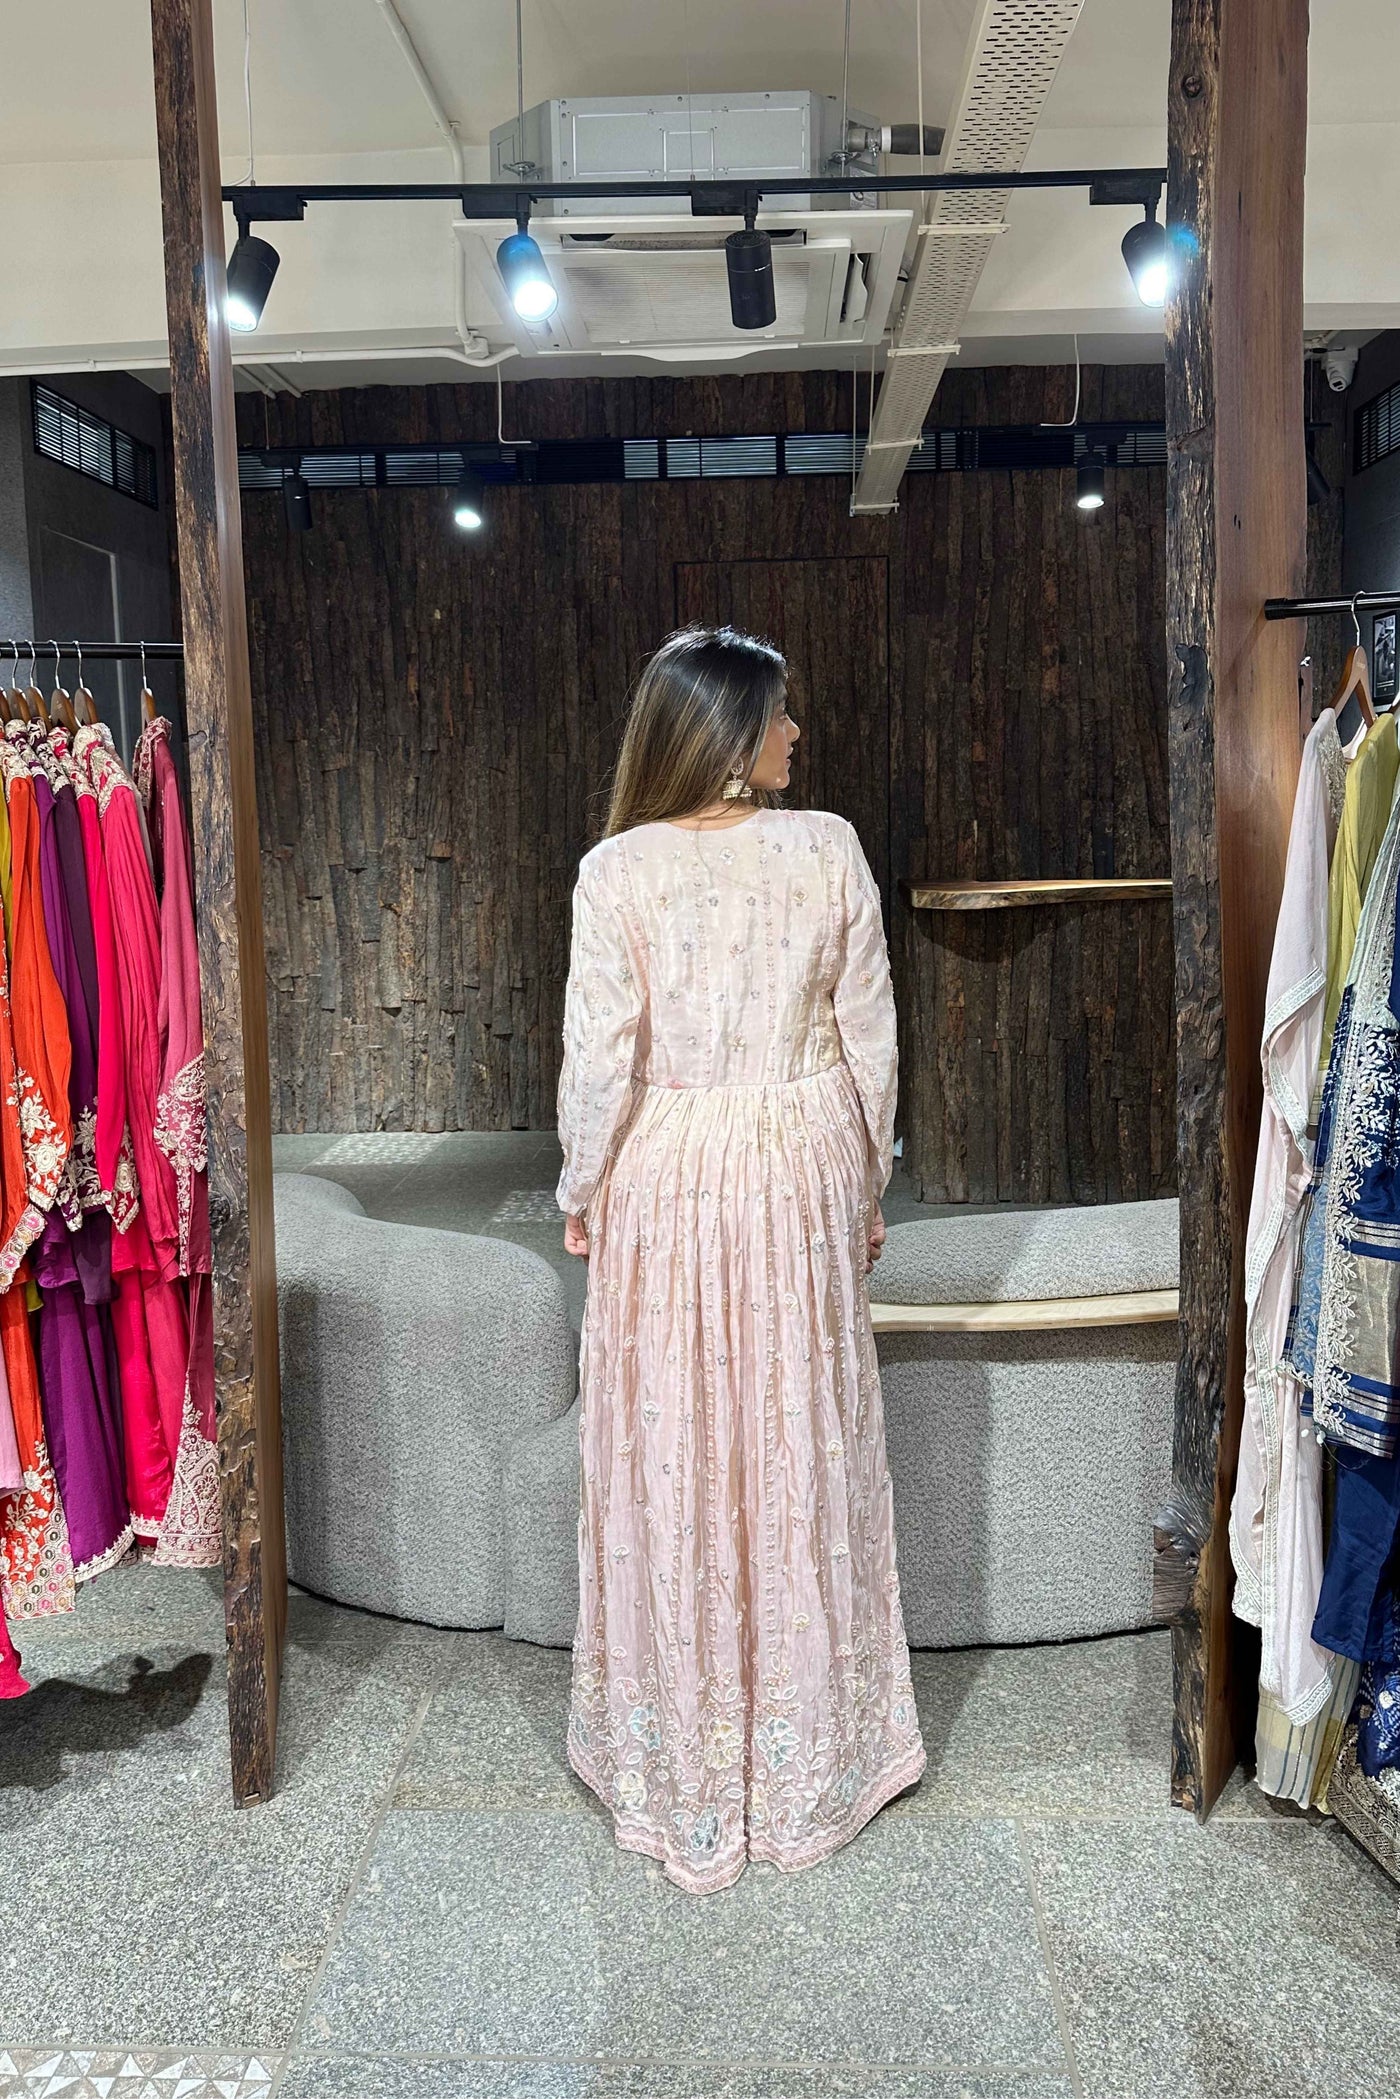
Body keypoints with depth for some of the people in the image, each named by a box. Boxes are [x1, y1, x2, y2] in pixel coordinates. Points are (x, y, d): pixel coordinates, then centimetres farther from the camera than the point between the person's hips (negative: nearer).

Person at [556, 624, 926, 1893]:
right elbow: (870, 1040, -1)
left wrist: (582, 1193, 6)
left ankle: (684, 1773, 26)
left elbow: (600, 1058, -9)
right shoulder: (829, 849, -5)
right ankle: (809, 1759, 30)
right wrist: (868, 1181, 11)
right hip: (802, 1174, 2)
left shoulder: (618, 870, -9)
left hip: (665, 1184, -1)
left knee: (674, 1464, 10)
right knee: (801, 1456, 14)